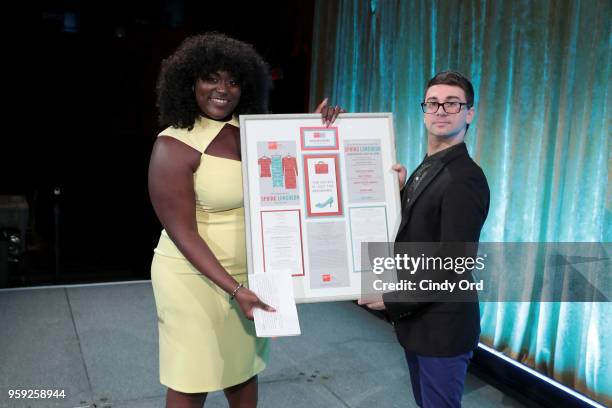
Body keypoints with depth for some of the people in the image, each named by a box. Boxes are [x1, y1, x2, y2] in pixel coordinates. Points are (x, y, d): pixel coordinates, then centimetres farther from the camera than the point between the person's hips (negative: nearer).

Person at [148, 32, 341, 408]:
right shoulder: (175, 145, -16)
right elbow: (182, 233, -18)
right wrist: (234, 289, -24)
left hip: (250, 273, 6)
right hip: (196, 278, -5)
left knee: (244, 371, 19)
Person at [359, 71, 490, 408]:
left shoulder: (465, 178, -21)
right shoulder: (426, 168, 8)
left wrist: (392, 301, -17)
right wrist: (402, 191, -1)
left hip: (443, 326, -9)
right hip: (417, 320, 9)